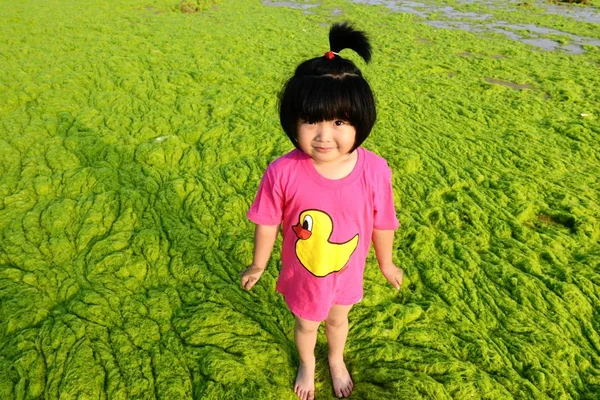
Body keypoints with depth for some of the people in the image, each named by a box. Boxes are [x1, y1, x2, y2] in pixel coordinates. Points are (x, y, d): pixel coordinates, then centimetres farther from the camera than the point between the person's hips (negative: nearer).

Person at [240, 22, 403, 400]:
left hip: (348, 272, 1)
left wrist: (386, 263, 5)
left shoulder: (375, 171, -27)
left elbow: (382, 224, -11)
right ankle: (307, 365, 64)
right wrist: (258, 265, 1)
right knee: (306, 324, 28)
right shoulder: (282, 173, -30)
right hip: (302, 273, -1)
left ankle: (337, 361, 66)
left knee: (338, 319, 31)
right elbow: (268, 223, -14)